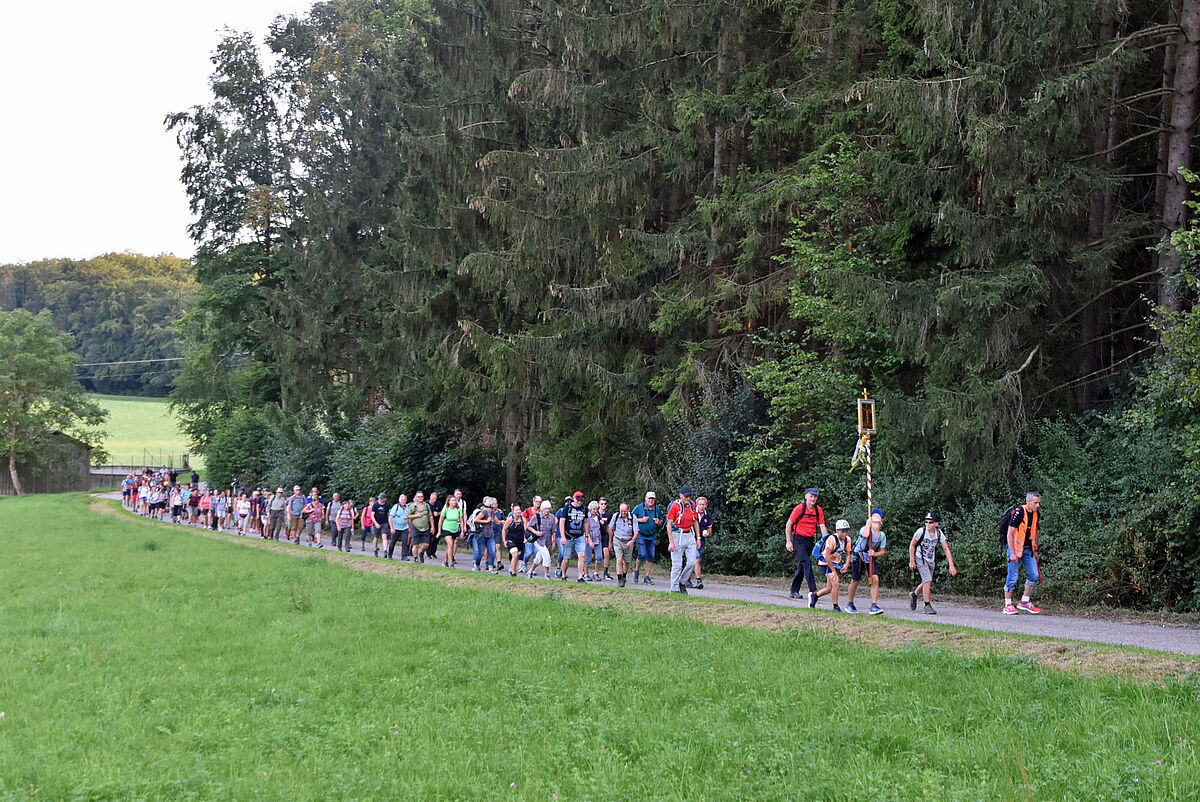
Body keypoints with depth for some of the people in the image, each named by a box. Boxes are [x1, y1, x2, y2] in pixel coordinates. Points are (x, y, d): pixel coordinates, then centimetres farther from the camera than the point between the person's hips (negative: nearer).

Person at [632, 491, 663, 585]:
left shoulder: (657, 509, 9)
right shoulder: (639, 507, -3)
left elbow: (661, 521, 21)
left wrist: (658, 522, -2)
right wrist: (641, 520, -14)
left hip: (652, 537, 4)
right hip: (641, 535, -4)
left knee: (650, 557, 2)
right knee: (642, 555, -14)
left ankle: (647, 577, 11)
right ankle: (636, 570, 13)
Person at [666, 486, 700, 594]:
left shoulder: (692, 505, 5)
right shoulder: (675, 506, -13)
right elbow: (669, 524, -13)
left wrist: (698, 538, 11)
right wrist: (671, 542, -18)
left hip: (690, 535, 5)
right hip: (677, 536, -5)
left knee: (692, 562, -3)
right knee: (677, 564, -3)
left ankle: (682, 582, 17)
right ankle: (674, 588, 7)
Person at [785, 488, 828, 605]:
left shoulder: (818, 510, 4)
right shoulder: (799, 508, -10)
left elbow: (822, 527, 4)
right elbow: (789, 524, -5)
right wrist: (789, 542, -7)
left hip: (810, 540, 5)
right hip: (799, 539, -5)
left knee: (801, 566, 10)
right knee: (806, 563, -17)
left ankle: (794, 591, 19)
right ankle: (813, 591, -23)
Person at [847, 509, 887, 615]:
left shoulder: (882, 535, 1)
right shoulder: (865, 528, -15)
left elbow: (882, 551, 6)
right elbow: (865, 535, -39)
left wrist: (874, 554, -16)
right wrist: (868, 523, -22)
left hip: (871, 559, 4)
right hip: (858, 557, -4)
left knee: (875, 580, -14)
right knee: (855, 581, 1)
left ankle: (874, 606, -14)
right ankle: (849, 604, 21)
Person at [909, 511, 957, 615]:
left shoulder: (939, 533, -9)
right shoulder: (921, 531, -18)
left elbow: (946, 549, -9)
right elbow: (912, 545, -7)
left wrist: (951, 566, -17)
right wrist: (911, 561, -11)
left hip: (931, 561, 5)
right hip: (920, 559, -5)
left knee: (926, 583, 13)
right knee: (928, 580, -18)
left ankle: (913, 595, 42)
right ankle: (927, 606, -11)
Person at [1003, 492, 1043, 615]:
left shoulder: (1036, 514, 5)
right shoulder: (1018, 513, -18)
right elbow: (1009, 533, -18)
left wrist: (1035, 551, 17)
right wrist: (1012, 553, -21)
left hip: (1028, 549, 7)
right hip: (1015, 548, -7)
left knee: (1034, 576, 2)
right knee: (1013, 577, -4)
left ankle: (1024, 602, 15)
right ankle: (1008, 605, 7)